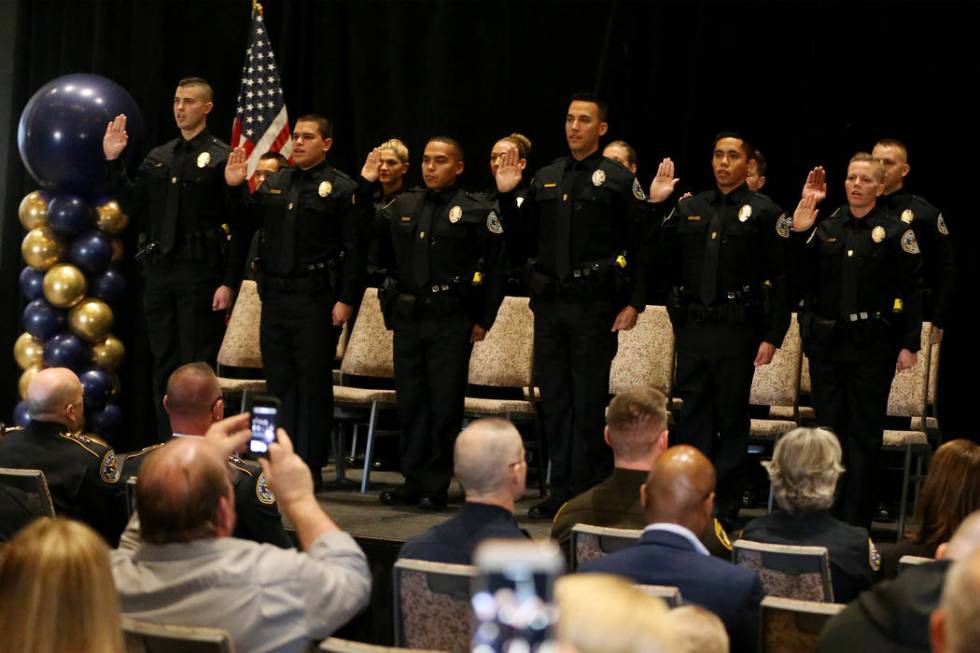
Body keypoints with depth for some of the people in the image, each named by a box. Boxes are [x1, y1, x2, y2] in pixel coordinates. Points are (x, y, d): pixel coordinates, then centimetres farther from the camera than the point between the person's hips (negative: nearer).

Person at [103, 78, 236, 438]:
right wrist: (114, 163, 6)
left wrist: (229, 282, -15)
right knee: (164, 365, 9)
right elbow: (133, 206, 14)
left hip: (199, 274, -6)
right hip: (159, 271, 6)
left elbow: (239, 225, -10)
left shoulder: (222, 158, -6)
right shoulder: (158, 158, 13)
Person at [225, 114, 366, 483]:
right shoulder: (274, 184, 13)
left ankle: (310, 467, 4)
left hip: (316, 300, -6)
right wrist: (234, 188, 5)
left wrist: (346, 300, -15)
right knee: (279, 381, 9)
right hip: (275, 296, 6)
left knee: (313, 384, -1)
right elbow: (245, 226, 17)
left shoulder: (342, 189, -5)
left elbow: (354, 251, -9)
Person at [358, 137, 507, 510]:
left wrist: (483, 320, -6)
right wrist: (365, 184, 8)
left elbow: (495, 268, -4)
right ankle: (413, 482, 17)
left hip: (450, 324, -5)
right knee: (410, 403, 9)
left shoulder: (476, 212, -4)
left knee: (445, 405, -1)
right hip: (407, 319, 5)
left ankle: (436, 487, 6)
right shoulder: (403, 206, 11)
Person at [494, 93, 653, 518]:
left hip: (594, 307, -5)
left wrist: (634, 303, -12)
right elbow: (520, 246, 16)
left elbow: (640, 244, -6)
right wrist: (507, 197, 6)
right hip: (549, 305, 6)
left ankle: (583, 495, 1)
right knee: (554, 401, 8)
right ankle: (560, 492, 14)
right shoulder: (545, 179, 14)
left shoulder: (618, 180, -2)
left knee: (588, 403, -3)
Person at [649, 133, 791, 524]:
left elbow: (781, 279, -7)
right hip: (692, 329, 4)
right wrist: (656, 207, 4)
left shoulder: (765, 213, -4)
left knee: (731, 419, 4)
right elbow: (663, 260, 10)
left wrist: (772, 337, -12)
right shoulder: (689, 209, 11)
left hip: (737, 331, -4)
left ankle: (725, 507, 10)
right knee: (693, 417, 9)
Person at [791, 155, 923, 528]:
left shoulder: (896, 233, -2)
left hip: (872, 347, -4)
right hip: (827, 343, 4)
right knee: (828, 430, 9)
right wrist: (800, 234, -7)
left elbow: (912, 291, -4)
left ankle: (856, 522, 4)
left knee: (864, 434, 0)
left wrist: (909, 345, -9)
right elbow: (802, 282, 4)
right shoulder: (826, 229, 9)